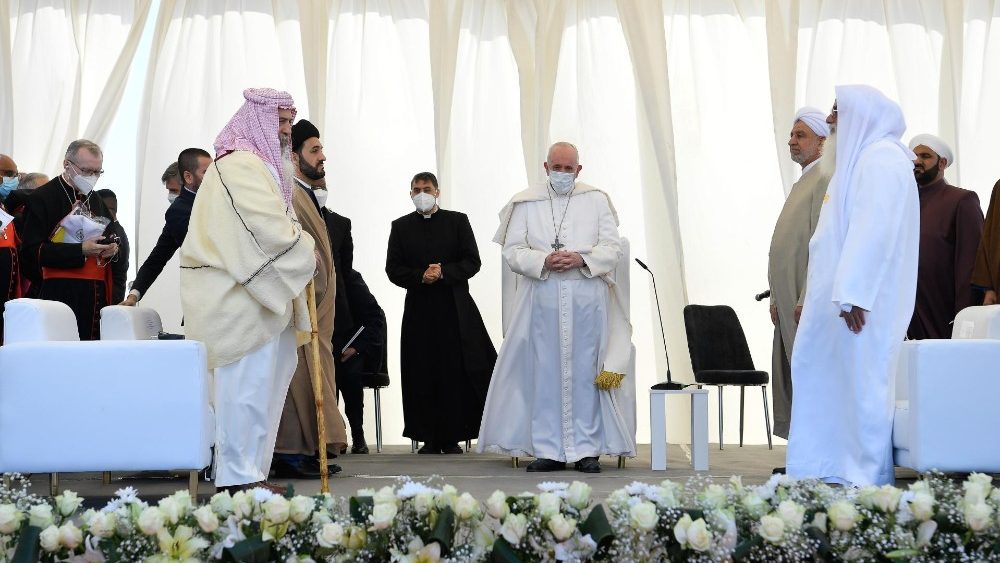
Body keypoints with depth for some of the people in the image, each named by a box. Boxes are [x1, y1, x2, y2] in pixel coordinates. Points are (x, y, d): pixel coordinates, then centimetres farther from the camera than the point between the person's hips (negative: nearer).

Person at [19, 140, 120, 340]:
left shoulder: (97, 202, 20)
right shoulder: (42, 198, -2)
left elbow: (110, 238, 33)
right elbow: (33, 250, -11)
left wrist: (110, 249, 8)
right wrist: (80, 251, -18)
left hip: (97, 294, 6)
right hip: (59, 292, -6)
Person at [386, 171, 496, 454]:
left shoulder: (457, 221, 8)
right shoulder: (401, 226, 12)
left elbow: (472, 261, 2)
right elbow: (393, 269, 6)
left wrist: (443, 272, -13)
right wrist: (420, 277, -11)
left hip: (455, 307, -1)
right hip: (419, 309, 1)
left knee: (456, 371, -5)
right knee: (422, 374, -2)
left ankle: (451, 437, 1)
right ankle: (429, 438, 3)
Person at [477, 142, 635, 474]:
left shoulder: (597, 200, 8)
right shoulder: (526, 203, 8)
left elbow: (612, 248, 4)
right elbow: (513, 251, 4)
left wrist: (582, 260, -14)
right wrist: (543, 262, -14)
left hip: (587, 299, 0)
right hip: (543, 299, 0)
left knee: (585, 372, 1)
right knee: (544, 372, 0)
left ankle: (586, 449, 6)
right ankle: (549, 450, 6)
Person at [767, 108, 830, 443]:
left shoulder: (825, 179, -10)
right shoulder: (802, 182, 21)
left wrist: (806, 300, -21)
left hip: (808, 301, -10)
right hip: (790, 302, 10)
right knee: (789, 380, 9)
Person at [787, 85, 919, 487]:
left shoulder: (880, 158, -11)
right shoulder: (860, 158, 20)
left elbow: (875, 229, -22)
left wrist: (853, 293, -27)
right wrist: (814, 297, 20)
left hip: (861, 298, -10)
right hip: (843, 293, 10)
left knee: (859, 381, -6)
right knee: (830, 379, 10)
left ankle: (867, 478, -1)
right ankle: (837, 469, 14)